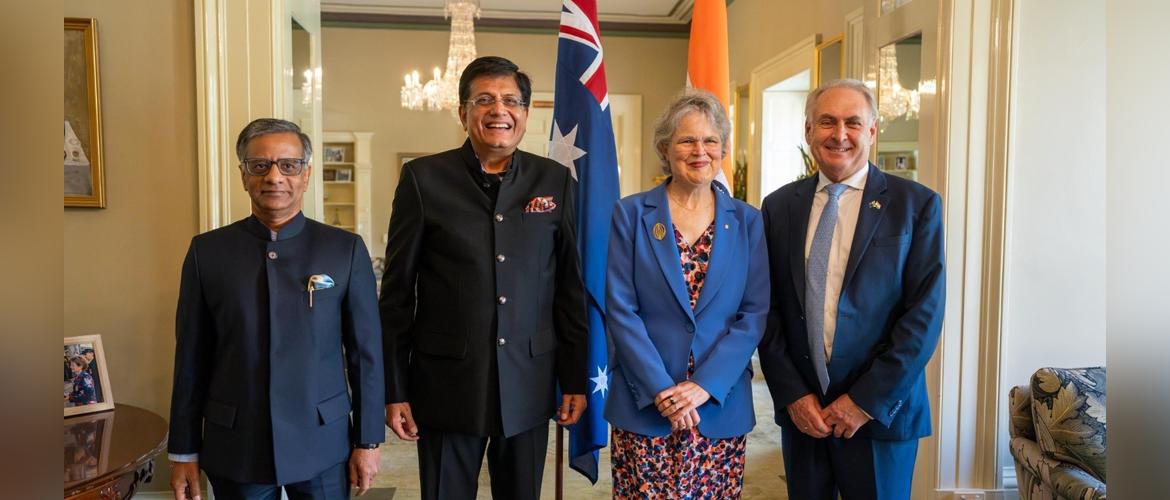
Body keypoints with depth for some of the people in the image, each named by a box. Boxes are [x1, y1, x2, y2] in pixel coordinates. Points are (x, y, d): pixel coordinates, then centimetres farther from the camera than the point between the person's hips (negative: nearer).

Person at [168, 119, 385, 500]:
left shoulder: (346, 249, -3)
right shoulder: (207, 251, 0)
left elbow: (367, 352, -1)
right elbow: (191, 358, 3)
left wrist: (368, 441, -1)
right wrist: (184, 453, 5)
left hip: (323, 448, -1)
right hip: (234, 450, 1)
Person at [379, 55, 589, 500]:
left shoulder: (555, 181, 3)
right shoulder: (423, 179, -2)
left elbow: (570, 288, 5)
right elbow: (397, 293, 0)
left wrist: (575, 379, 4)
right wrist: (394, 389, -1)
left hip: (529, 386, 2)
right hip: (447, 384, -1)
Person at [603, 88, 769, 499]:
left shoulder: (747, 221, 5)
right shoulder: (630, 214, -1)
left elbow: (755, 313, 0)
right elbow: (620, 309, -5)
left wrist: (705, 386, -11)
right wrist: (660, 389, -13)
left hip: (722, 406, 2)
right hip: (644, 406, -1)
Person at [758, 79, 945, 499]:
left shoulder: (917, 204, -4)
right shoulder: (778, 206, 4)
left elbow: (925, 314, -9)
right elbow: (768, 308, 2)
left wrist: (867, 400, -12)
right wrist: (792, 393, -6)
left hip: (880, 413, -2)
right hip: (801, 411, 3)